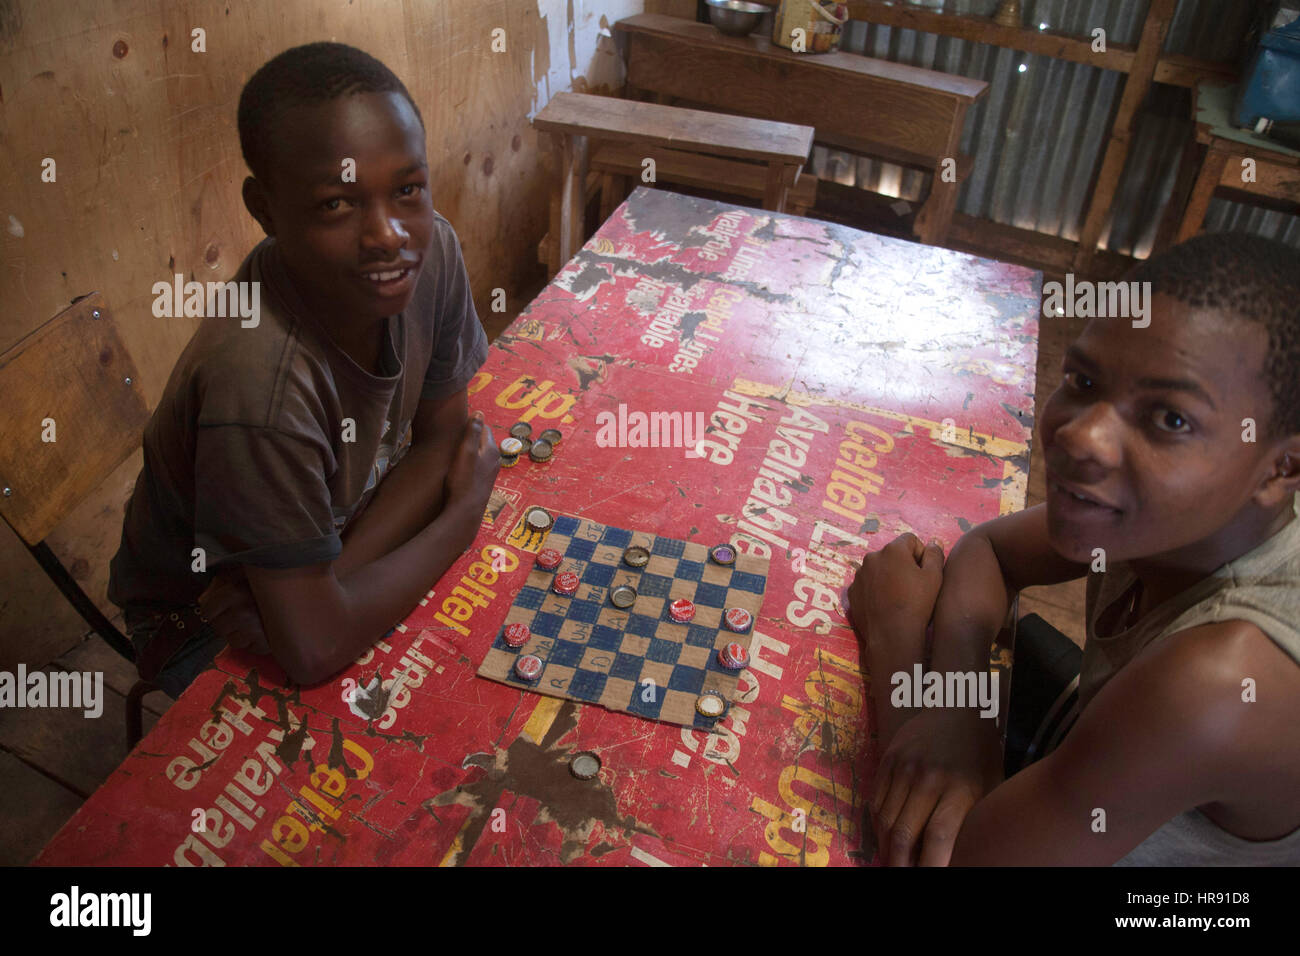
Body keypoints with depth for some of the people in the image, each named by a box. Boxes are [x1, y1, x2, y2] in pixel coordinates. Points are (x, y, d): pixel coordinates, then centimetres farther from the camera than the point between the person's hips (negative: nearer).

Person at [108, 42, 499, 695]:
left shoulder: (432, 250, -20)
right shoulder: (259, 381, -40)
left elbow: (443, 434, -10)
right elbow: (315, 647, -36)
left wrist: (341, 568, -25)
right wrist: (464, 512, -23)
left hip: (332, 546, 6)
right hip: (201, 624, -5)